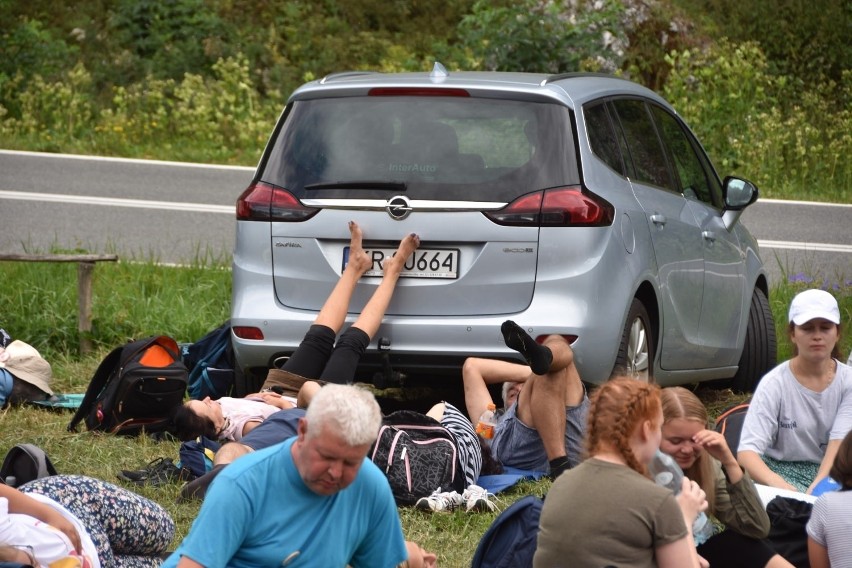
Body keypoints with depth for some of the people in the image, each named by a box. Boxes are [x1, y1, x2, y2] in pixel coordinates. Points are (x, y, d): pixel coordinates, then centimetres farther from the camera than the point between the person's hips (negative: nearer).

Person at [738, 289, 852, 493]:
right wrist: (781, 487, -41)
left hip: (829, 472, 2)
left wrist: (816, 488, -33)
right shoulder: (775, 384, -10)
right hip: (780, 472, -2)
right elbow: (747, 452, -21)